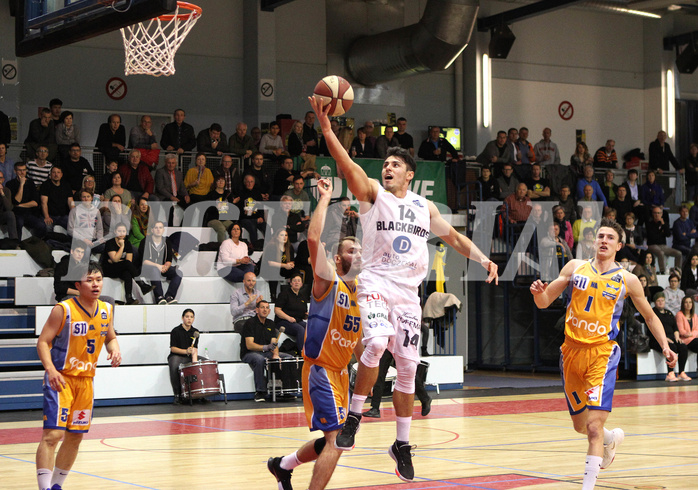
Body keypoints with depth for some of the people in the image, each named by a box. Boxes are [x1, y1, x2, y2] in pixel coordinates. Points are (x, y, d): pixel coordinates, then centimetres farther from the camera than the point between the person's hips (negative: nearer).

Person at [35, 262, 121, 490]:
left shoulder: (106, 310, 3)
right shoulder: (63, 310, -15)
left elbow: (110, 337, 18)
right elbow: (43, 342, -14)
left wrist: (114, 350, -5)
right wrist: (51, 370, -29)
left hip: (86, 379, 6)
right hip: (60, 379, -6)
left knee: (75, 437, 10)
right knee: (53, 434, -15)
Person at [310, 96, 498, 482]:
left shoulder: (424, 207, 15)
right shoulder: (373, 194, 3)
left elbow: (454, 236, 23)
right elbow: (347, 166, -13)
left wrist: (482, 258, 7)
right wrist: (326, 127, -26)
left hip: (408, 290, 4)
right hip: (376, 282, -4)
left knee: (408, 367, 3)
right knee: (376, 343, -30)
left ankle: (402, 444, 16)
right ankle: (353, 415, -12)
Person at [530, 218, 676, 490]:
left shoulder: (627, 280, 2)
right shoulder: (575, 267, 6)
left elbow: (650, 316, 14)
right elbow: (544, 303, 7)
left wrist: (665, 346, 0)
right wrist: (538, 292, -16)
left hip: (602, 354, -3)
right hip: (572, 351, 3)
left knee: (594, 426, -16)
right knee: (580, 424, 17)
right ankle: (612, 438, 49)